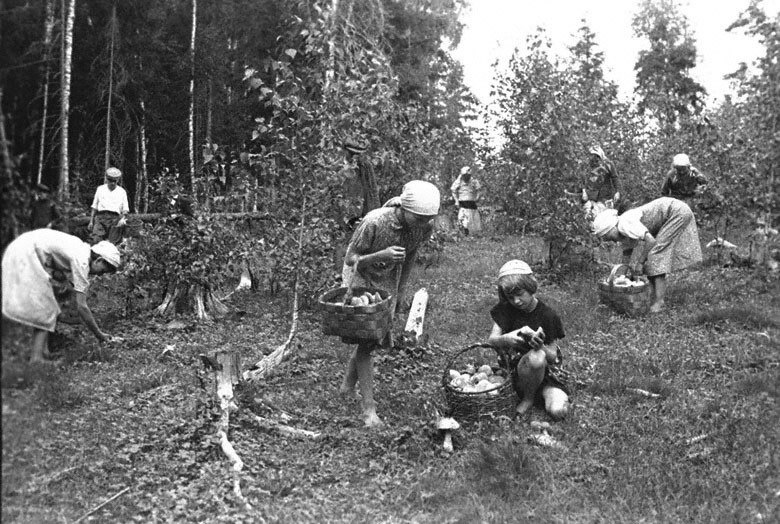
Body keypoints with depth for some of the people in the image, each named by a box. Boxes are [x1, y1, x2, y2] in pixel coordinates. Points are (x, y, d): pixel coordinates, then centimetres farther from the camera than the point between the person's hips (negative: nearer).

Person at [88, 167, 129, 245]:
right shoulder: (100, 189, 19)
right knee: (96, 241, -20)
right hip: (100, 217, 1)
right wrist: (91, 221, 13)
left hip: (115, 218, -1)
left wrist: (123, 218, -10)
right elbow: (94, 207, 20)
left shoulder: (122, 191, 15)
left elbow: (125, 209, 10)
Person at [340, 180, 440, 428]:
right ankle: (369, 409, -5)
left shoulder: (425, 227, -18)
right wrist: (381, 255, -42)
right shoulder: (374, 222, -33)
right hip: (360, 279, -5)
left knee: (375, 338, 7)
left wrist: (401, 290, 9)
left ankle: (348, 383, 34)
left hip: (388, 282, 5)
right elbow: (350, 259, -24)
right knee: (365, 341, -9)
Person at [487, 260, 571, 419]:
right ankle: (528, 397, -8)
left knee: (558, 411, -29)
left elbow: (552, 356, -8)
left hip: (546, 370, 0)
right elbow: (491, 340, -11)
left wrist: (540, 346, -33)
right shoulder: (506, 310, -4)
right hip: (514, 369, 0)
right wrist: (505, 339, -36)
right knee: (536, 357, -36)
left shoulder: (548, 315, -10)